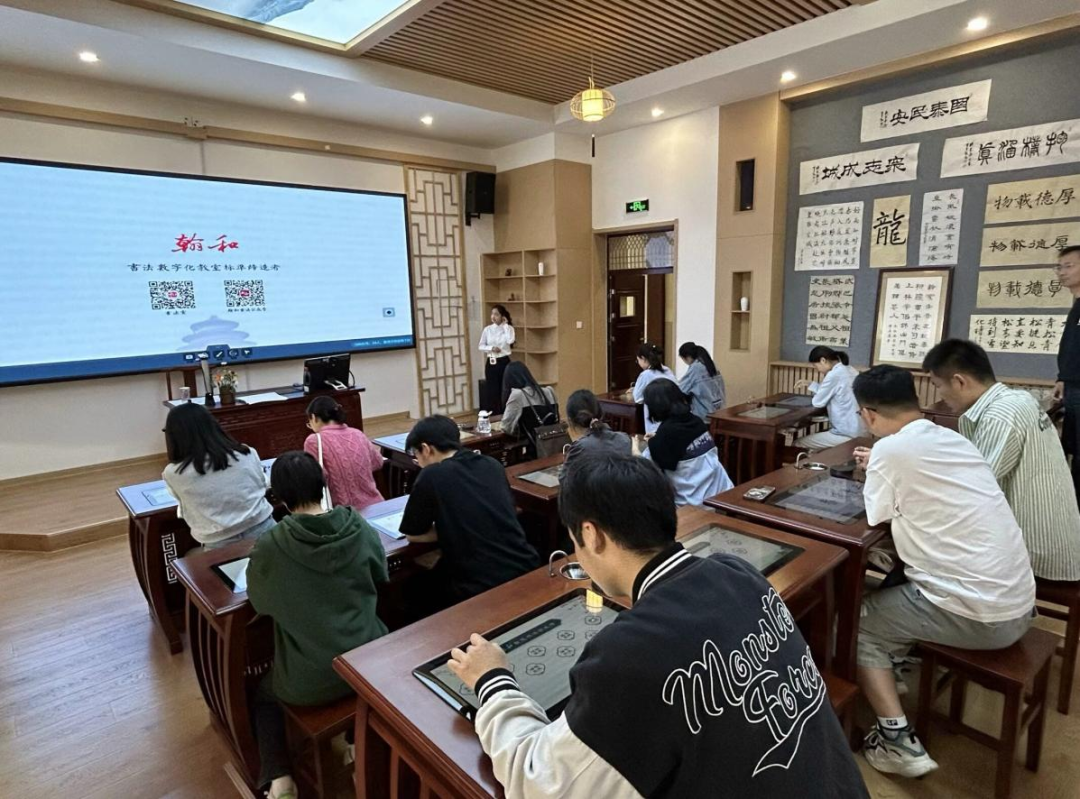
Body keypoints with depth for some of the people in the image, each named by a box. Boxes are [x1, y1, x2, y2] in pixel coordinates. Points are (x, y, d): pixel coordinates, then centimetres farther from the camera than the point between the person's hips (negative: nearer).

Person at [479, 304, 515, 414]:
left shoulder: (508, 328, -1)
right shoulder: (487, 329, 4)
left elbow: (510, 341, -21)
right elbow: (481, 347, 7)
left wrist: (505, 325, -13)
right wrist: (491, 348, -12)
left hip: (504, 362, -2)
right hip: (491, 363, 2)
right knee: (491, 391, 3)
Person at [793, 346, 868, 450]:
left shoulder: (834, 374, -17)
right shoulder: (850, 371, 10)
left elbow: (818, 402, -9)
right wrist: (810, 384, 24)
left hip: (847, 434, -10)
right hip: (860, 430, 10)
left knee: (797, 444, 0)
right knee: (813, 436, 28)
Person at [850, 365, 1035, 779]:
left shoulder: (892, 448, -18)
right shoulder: (951, 439, 6)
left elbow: (876, 517, -7)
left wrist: (877, 472, 8)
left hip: (980, 615, -8)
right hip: (1018, 603, 8)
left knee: (856, 622, 9)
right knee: (899, 586, 28)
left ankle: (898, 742, 5)